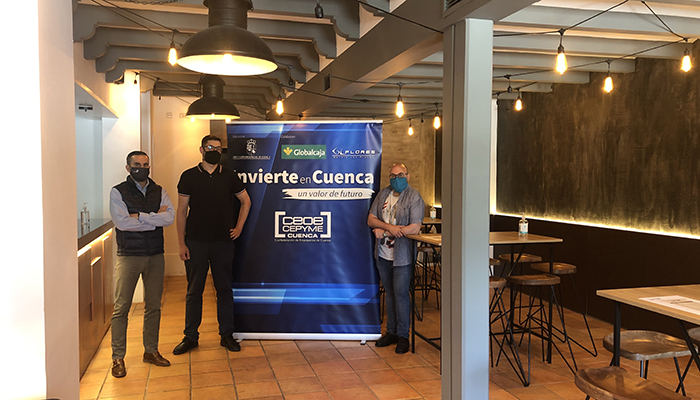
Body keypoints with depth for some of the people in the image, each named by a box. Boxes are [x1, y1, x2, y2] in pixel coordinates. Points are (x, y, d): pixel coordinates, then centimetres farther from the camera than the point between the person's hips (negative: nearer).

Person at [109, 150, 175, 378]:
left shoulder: (159, 192, 9)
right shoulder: (118, 192, 0)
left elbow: (170, 217, -7)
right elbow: (122, 222, -15)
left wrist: (140, 217, -15)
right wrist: (155, 218, -10)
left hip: (155, 256, 4)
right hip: (128, 256, -3)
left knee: (153, 306, 10)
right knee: (121, 307, -2)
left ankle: (151, 351, 22)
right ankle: (118, 358, 8)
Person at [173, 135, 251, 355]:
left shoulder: (229, 176, 5)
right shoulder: (189, 176, 2)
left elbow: (245, 201, 17)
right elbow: (181, 211, 1)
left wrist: (238, 228, 8)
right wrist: (181, 243, -4)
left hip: (223, 242, 1)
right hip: (195, 242, -1)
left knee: (224, 289, 8)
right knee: (194, 290, 6)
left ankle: (227, 335, 19)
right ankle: (191, 337, 18)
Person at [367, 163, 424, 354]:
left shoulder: (414, 198, -10)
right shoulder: (383, 194, 7)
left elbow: (415, 227, -19)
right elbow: (371, 219, 3)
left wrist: (384, 232, -17)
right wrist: (389, 227, -17)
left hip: (403, 255, -5)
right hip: (384, 254, 5)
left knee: (401, 293, -1)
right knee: (390, 293, 14)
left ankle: (403, 336, 12)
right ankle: (391, 332, 25)